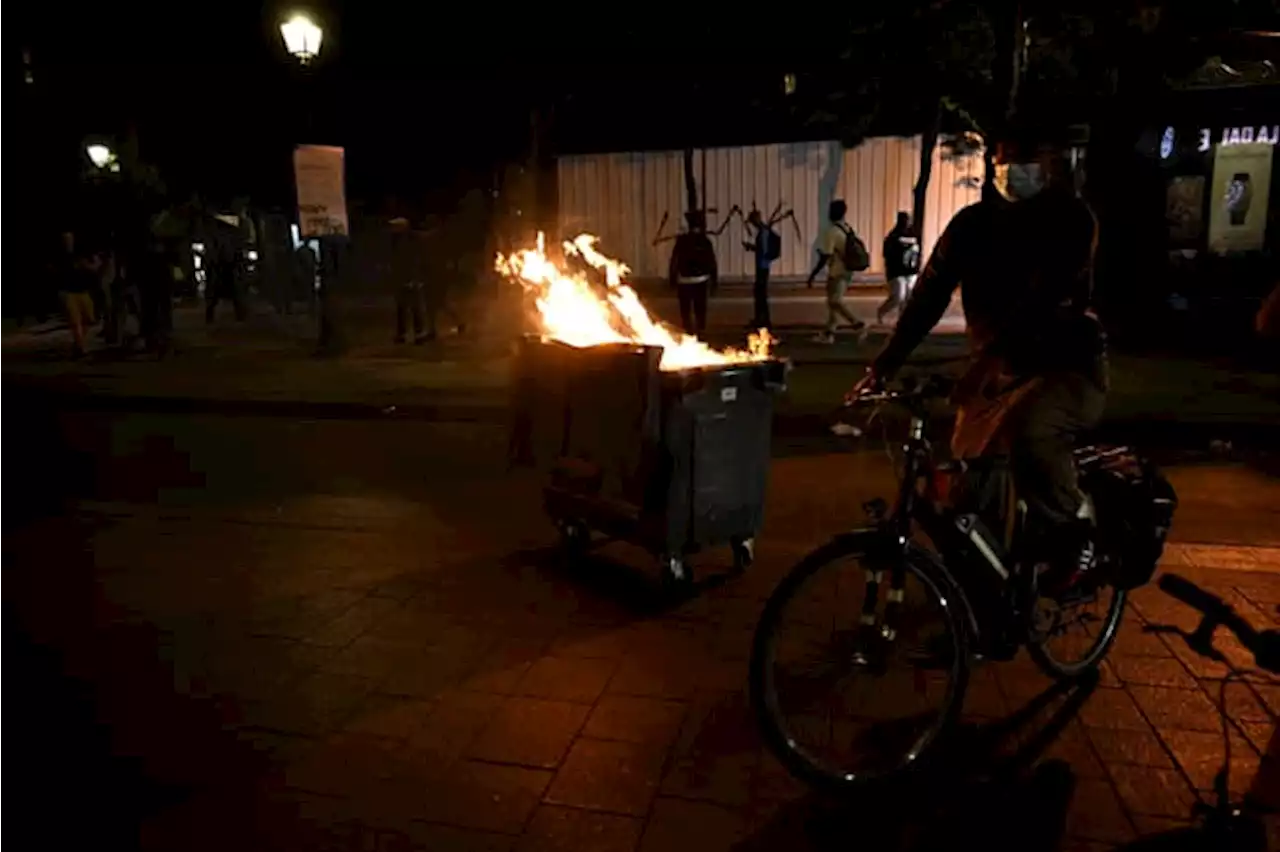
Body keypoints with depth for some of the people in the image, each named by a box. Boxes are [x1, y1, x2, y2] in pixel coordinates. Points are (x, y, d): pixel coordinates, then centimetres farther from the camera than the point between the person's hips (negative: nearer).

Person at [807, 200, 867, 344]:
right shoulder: (848, 229, 8)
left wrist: (812, 275, -16)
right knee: (834, 302, 13)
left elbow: (825, 257, -21)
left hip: (837, 272, -9)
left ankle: (858, 324, -12)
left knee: (835, 303, -4)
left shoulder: (831, 231, -18)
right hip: (847, 271, 9)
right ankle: (828, 333, 18)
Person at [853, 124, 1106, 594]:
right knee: (970, 491, 5)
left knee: (1028, 429, -36)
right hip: (1000, 370, 5)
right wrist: (883, 365, -16)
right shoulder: (973, 222, 2)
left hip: (1067, 365, -5)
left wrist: (988, 356, -39)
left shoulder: (1070, 216, -10)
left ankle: (1072, 535, -10)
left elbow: (1045, 295, -25)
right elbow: (929, 293, -5)